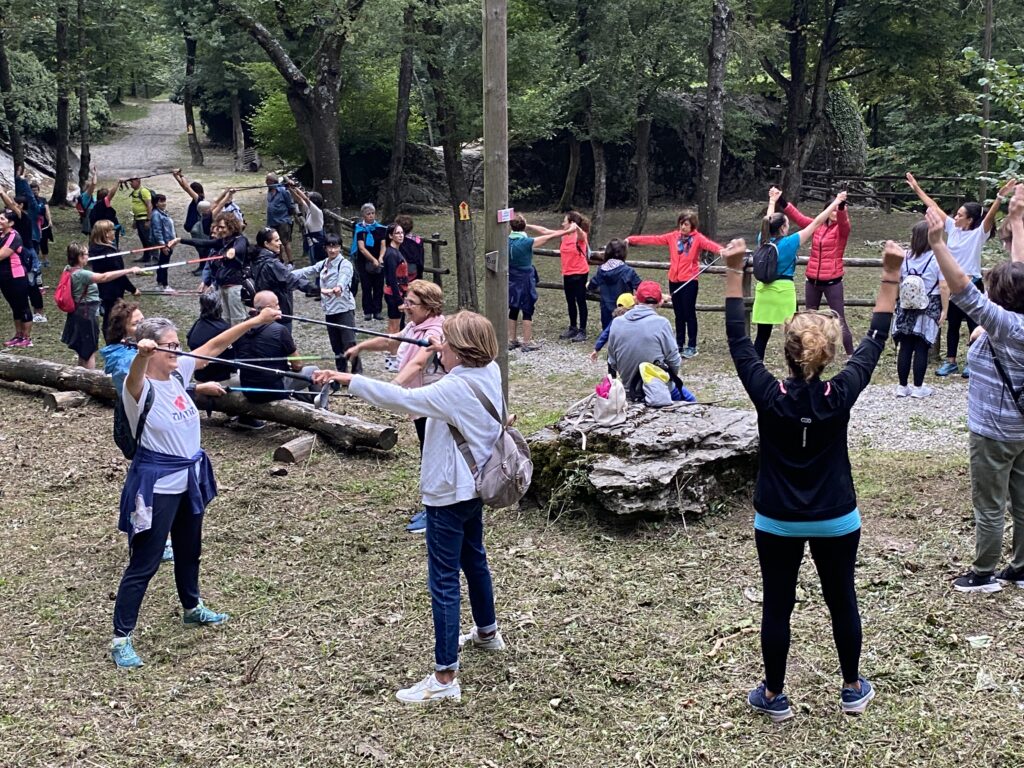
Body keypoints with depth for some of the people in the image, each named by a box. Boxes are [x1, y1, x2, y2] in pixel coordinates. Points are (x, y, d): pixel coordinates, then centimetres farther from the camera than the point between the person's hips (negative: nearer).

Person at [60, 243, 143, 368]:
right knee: (90, 352, 0)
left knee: (83, 352, 21)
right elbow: (104, 277, -37)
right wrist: (129, 271, -39)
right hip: (86, 316, -9)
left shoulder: (69, 269, 1)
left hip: (78, 314, 9)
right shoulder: (81, 274, -26)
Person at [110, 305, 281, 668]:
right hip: (156, 483, -8)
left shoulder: (178, 372, -1)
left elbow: (216, 345, 3)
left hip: (189, 476, 8)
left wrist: (256, 320, 1)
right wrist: (142, 354, -67)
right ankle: (121, 639, 7)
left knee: (189, 550, 26)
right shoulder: (140, 386, -20)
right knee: (144, 563, -3)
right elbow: (136, 373, -45)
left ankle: (192, 608, 48)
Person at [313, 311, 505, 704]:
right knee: (473, 558, 28)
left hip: (448, 494, -10)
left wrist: (348, 379, -34)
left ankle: (444, 677, -3)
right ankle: (487, 632, 49)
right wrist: (445, 351, 28)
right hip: (474, 484, 10)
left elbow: (401, 398, -35)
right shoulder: (488, 373, -1)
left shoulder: (455, 389, -27)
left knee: (444, 580, -6)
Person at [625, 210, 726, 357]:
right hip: (674, 280, 5)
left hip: (689, 281, -5)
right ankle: (679, 344, 20)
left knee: (689, 314, 0)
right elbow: (653, 239, 9)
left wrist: (720, 250, -46)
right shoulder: (673, 236, 8)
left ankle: (692, 346, 7)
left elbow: (708, 243, -24)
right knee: (678, 315, 12)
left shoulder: (698, 238, -5)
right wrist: (631, 239, 8)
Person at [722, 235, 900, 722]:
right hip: (836, 520, 1)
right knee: (842, 601, 17)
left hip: (777, 522, -1)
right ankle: (853, 690, 32)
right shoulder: (841, 395, -16)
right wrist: (890, 276, -2)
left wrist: (734, 272, -10)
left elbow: (738, 339, -11)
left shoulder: (769, 396, -18)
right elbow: (874, 341, -6)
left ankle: (774, 697, 22)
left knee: (776, 606, 10)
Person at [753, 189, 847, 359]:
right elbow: (816, 222, -7)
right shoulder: (789, 242, -10)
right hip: (783, 291, -5)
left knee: (762, 335, 7)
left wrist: (772, 201, 40)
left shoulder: (764, 240, 2)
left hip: (763, 290, 5)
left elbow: (768, 222, 23)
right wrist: (836, 202, -1)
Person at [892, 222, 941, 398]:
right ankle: (918, 387, 6)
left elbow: (897, 282, 9)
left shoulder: (905, 257, 2)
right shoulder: (937, 258, -8)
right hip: (928, 308, -3)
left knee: (905, 347, 6)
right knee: (921, 348, 1)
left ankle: (902, 386, 10)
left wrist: (898, 303, 21)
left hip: (906, 307, 3)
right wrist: (944, 309, -5)